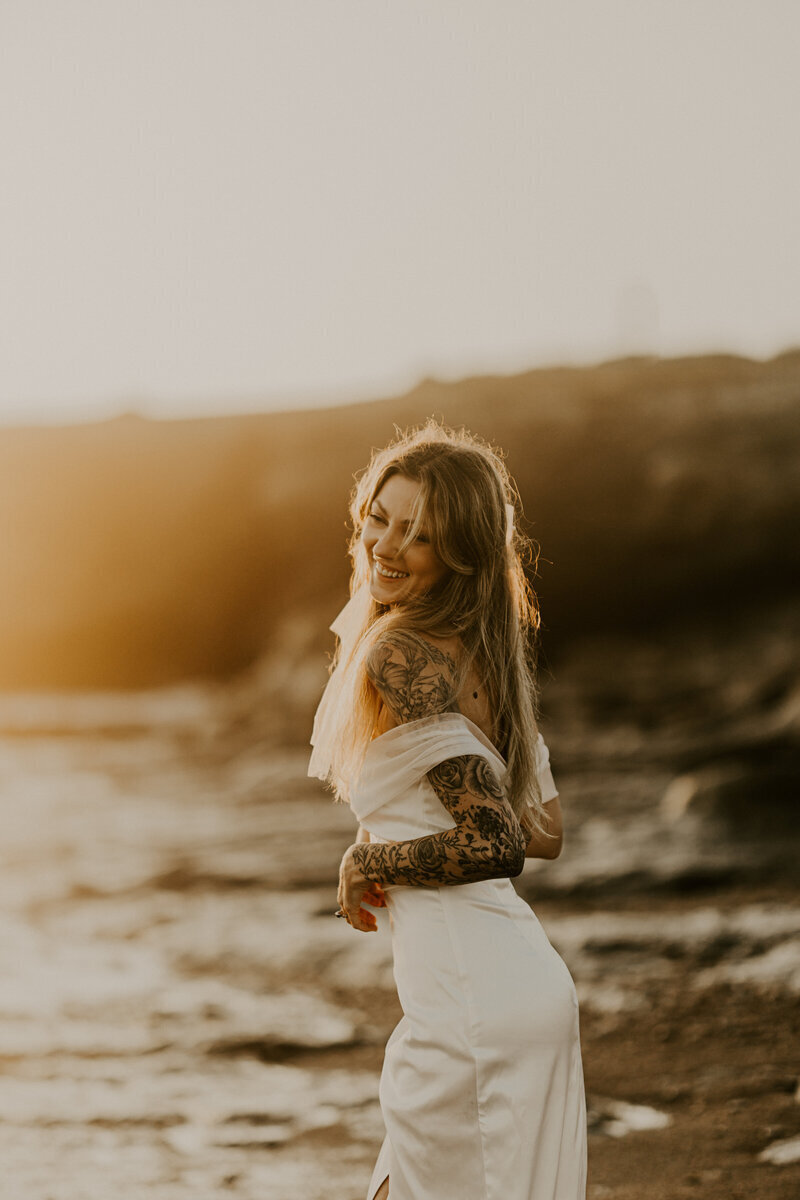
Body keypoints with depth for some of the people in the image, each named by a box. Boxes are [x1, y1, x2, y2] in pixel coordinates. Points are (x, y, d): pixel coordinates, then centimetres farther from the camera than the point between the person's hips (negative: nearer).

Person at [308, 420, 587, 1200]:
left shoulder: (400, 653, -15)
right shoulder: (483, 646, 12)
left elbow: (495, 842, -22)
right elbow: (545, 829, 17)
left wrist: (369, 859, -8)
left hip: (473, 999, -9)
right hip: (524, 981, 9)